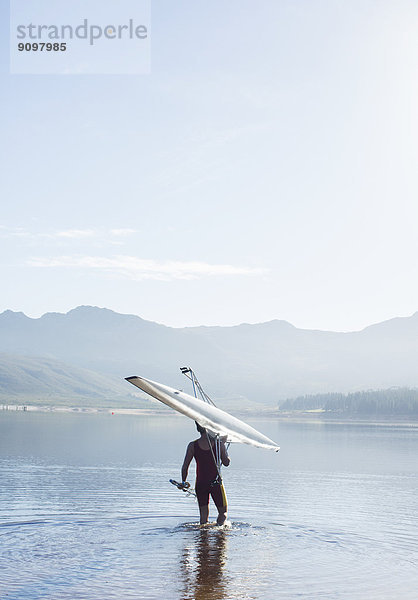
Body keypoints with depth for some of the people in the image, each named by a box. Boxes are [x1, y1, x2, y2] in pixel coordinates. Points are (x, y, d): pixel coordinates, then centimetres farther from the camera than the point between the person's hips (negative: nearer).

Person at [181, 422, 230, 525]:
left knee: (203, 514, 14)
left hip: (200, 484, 2)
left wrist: (183, 482, 12)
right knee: (223, 512, 14)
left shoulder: (192, 446, -7)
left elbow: (185, 467, -3)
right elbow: (226, 462, 2)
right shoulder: (219, 444, -10)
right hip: (216, 483, -2)